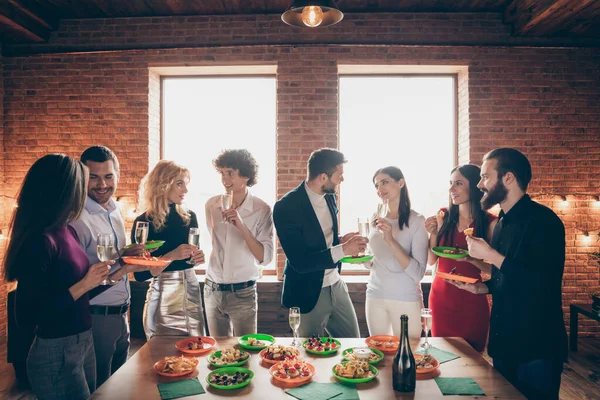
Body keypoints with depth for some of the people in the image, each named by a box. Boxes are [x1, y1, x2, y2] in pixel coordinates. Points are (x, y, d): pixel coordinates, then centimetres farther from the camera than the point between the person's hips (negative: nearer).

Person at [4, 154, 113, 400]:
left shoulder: (67, 232, 1)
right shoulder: (39, 241, -24)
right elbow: (27, 319, -23)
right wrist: (83, 286, -23)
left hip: (83, 343, 8)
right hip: (56, 354, -8)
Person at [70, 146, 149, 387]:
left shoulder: (114, 211, 5)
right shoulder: (78, 218, -20)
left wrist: (126, 254, -4)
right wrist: (124, 268, -25)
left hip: (120, 313, 7)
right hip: (96, 318, -7)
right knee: (98, 391, 13)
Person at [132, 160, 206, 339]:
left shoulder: (189, 217, 3)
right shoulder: (144, 222, -10)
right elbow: (140, 274, -13)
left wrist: (199, 257, -5)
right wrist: (171, 256, -23)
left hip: (192, 290, 5)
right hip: (163, 298, -4)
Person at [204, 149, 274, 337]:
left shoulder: (261, 209, -13)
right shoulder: (211, 205, 0)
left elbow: (265, 257, -17)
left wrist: (242, 226, -26)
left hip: (243, 293, -4)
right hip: (212, 290, 4)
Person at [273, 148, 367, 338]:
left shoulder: (330, 196, 0)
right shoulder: (286, 207, -23)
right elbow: (300, 262, -24)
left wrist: (341, 240, -6)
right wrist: (343, 249, -25)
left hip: (336, 286, 6)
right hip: (308, 294, -6)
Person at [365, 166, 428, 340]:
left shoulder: (416, 220, -12)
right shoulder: (376, 218, 3)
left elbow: (419, 273, -18)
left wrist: (391, 241, -25)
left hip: (405, 299, -4)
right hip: (375, 296, 5)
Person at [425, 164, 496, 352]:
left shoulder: (489, 223, -9)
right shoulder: (443, 217, 0)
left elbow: (493, 269, -4)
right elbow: (431, 260, 4)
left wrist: (470, 259, -21)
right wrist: (433, 234, -10)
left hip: (471, 301, -3)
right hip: (440, 298, 3)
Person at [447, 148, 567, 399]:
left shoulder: (543, 220, -17)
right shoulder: (503, 223, 10)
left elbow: (545, 285, -26)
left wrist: (491, 255, -23)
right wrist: (482, 287, 4)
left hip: (537, 349, -8)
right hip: (504, 344, 8)